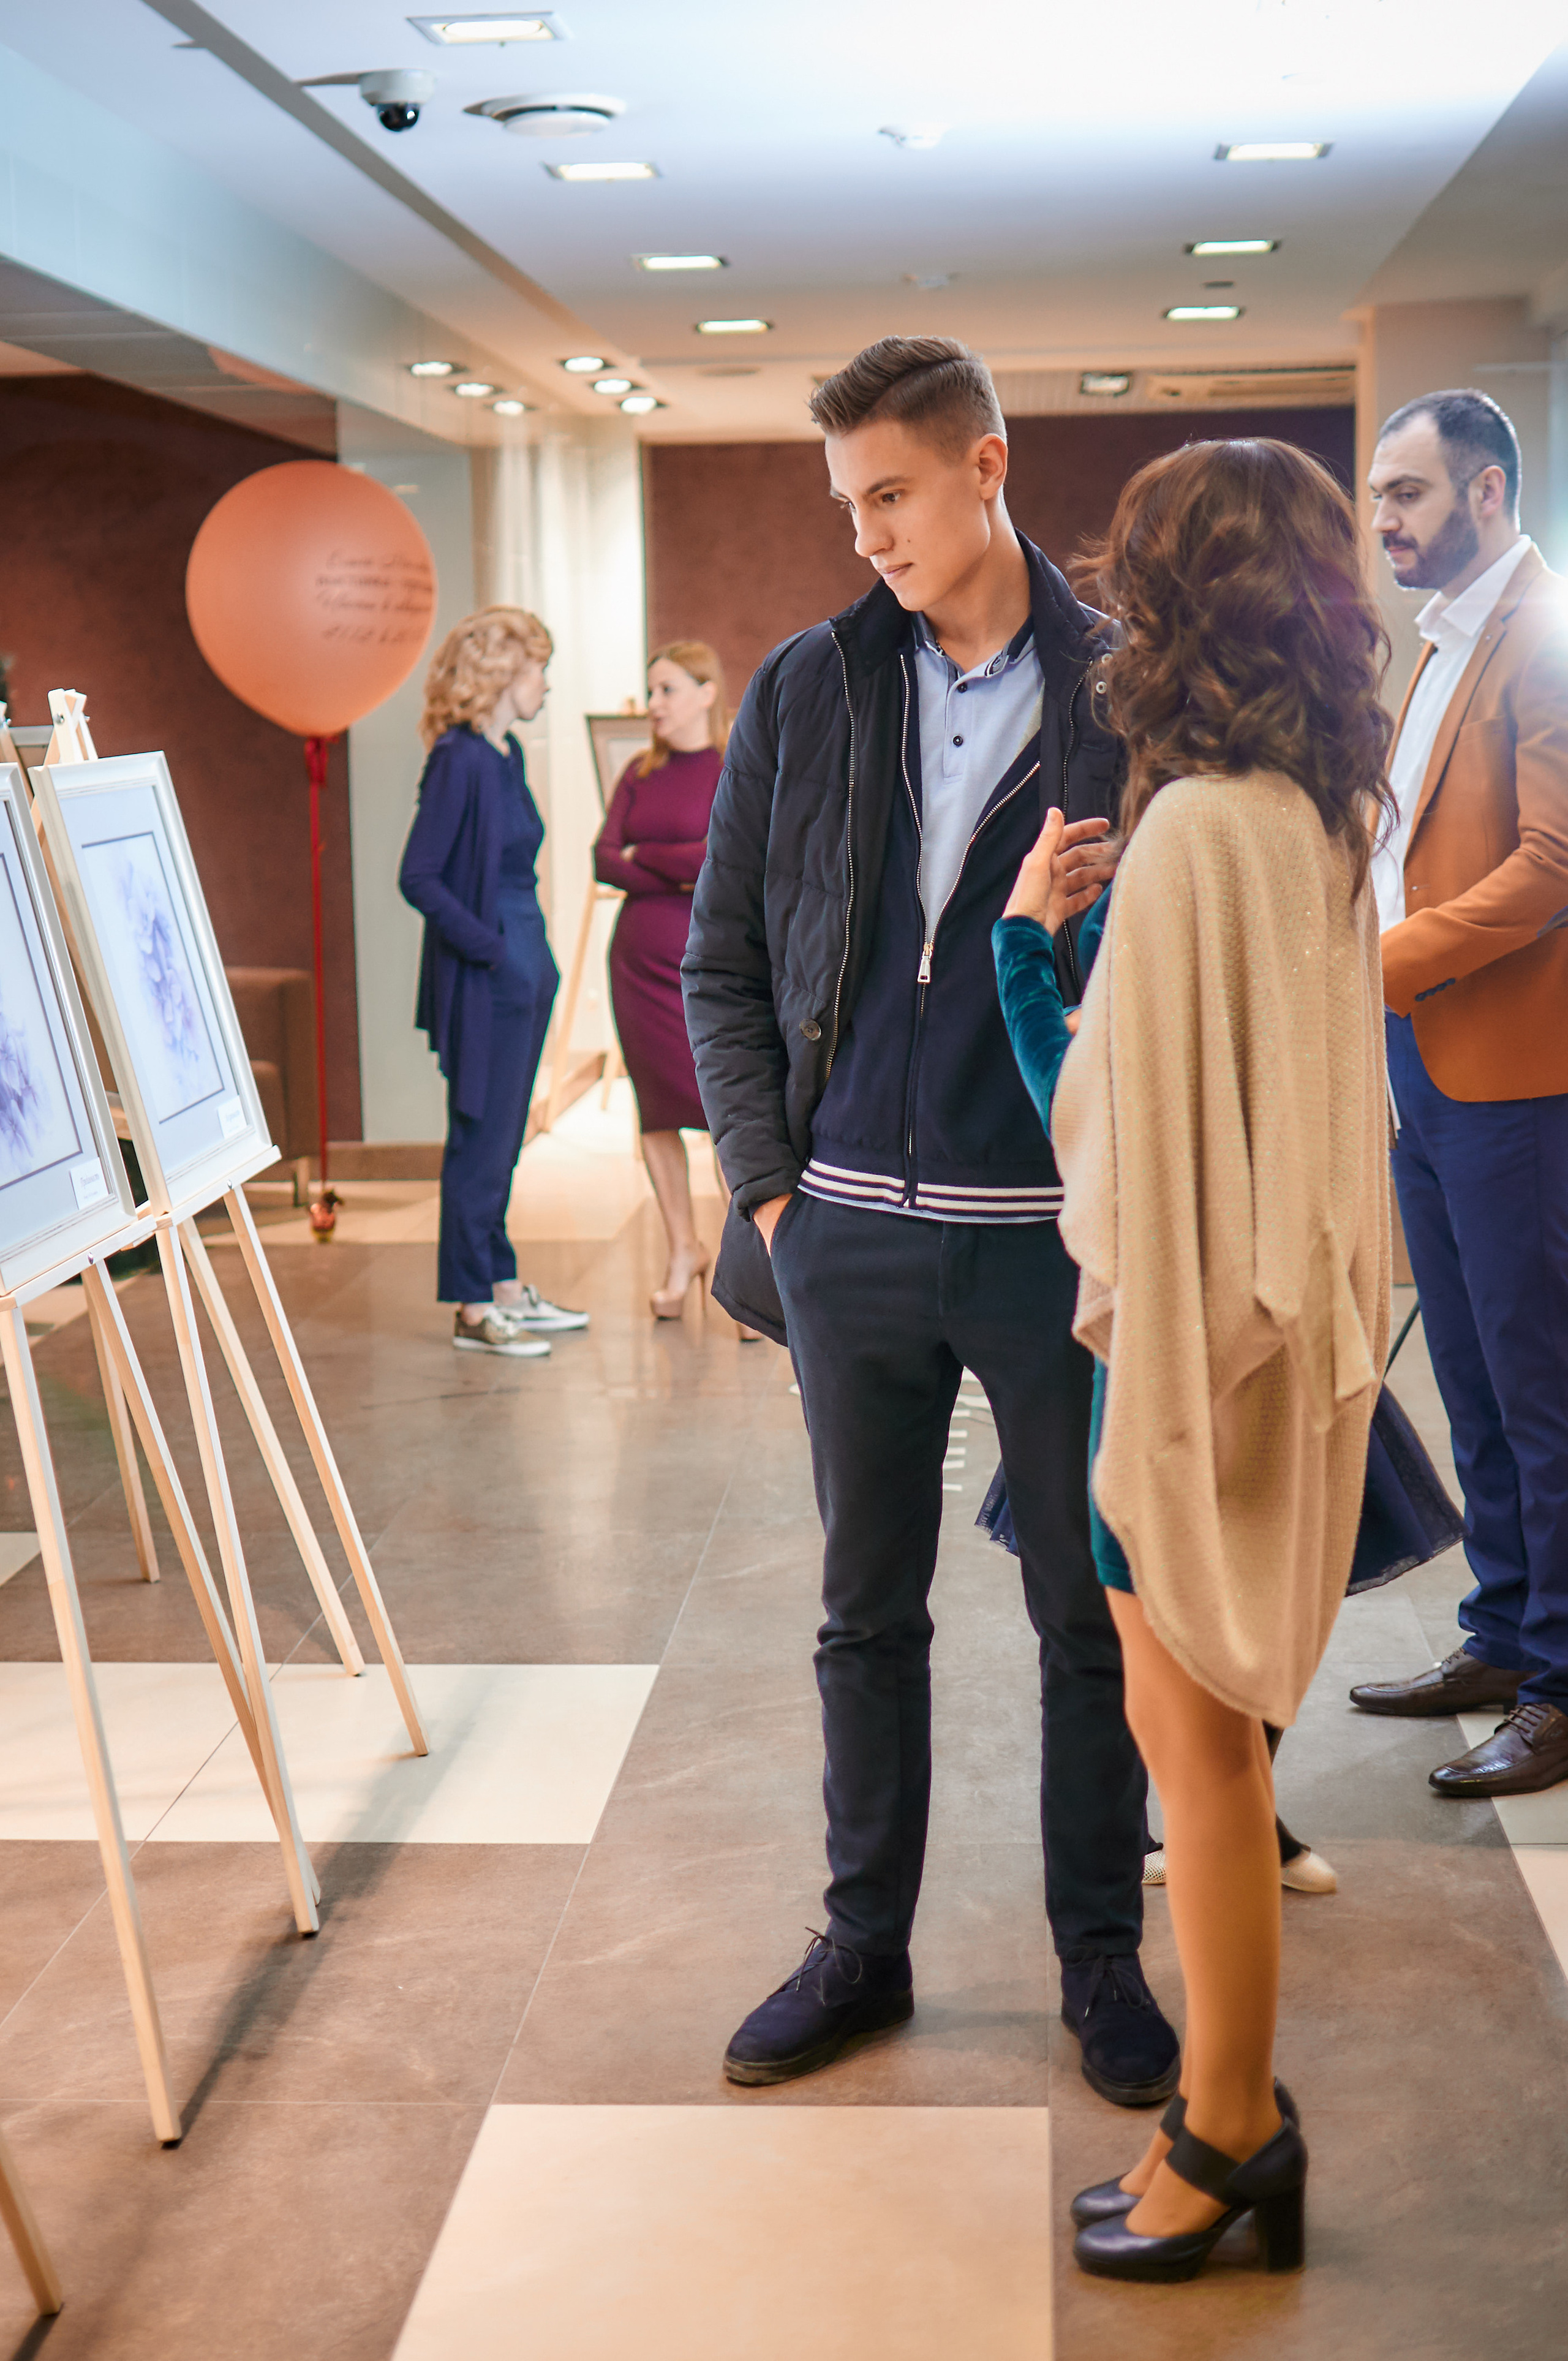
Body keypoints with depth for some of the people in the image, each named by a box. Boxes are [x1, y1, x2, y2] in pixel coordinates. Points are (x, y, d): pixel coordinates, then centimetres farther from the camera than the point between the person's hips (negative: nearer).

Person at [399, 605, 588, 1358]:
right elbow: (418, 877, -19)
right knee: (480, 1139, -2)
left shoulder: (506, 754, 12)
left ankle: (504, 1288, 24)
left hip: (523, 970, 9)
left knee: (503, 1138, 15)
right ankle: (472, 1309, 6)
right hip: (483, 981, -9)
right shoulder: (460, 759, -15)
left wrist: (535, 955, 11)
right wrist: (490, 948, -18)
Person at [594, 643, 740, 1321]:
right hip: (640, 960, 6)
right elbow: (604, 861, 2)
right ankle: (683, 1249, 26)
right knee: (657, 1111, 11)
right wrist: (681, 877, -10)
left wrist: (644, 856, -7)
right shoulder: (640, 773, 12)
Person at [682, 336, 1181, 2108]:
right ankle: (863, 1945, 30)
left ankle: (1101, 1958, 27)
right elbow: (722, 961, 8)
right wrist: (767, 1181, 1)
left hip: (1062, 1235, -2)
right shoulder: (806, 691, 5)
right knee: (866, 1612, 14)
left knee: (1091, 1622, 9)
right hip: (855, 1229, 2)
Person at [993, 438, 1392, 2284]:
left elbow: (1109, 1116, -18)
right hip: (1280, 1314, 9)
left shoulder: (1196, 831, -21)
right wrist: (1086, 932, 9)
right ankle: (1234, 2111, 32)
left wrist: (1024, 932, -7)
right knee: (1208, 1726, 19)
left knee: (1196, 1736, 5)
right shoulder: (1321, 818, 6)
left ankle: (1228, 2133, 21)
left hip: (1189, 1324, -9)